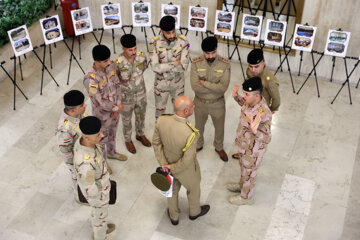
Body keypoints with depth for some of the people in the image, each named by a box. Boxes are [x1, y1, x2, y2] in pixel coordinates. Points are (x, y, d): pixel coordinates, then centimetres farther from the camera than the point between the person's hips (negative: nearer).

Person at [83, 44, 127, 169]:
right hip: (102, 113, -6)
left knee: (112, 133, 30)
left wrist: (119, 104, -12)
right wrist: (116, 108, -18)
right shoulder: (90, 79, -35)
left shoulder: (111, 66, -14)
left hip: (115, 109, 6)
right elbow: (99, 102, -30)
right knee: (103, 139, 19)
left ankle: (111, 152, 59)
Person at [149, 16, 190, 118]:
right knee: (160, 110, 20)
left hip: (178, 83, 1)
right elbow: (155, 67, -27)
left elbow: (183, 66, -25)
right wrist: (174, 63, -25)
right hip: (161, 83, 0)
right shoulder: (154, 43, -22)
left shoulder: (183, 41, -20)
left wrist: (163, 67, -24)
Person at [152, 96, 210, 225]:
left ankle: (174, 217, 57)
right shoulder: (191, 134, -41)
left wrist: (163, 163, -5)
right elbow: (187, 161, -30)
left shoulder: (161, 120, -26)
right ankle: (195, 212, 59)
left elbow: (156, 142, -11)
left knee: (172, 189, 31)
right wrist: (173, 168, -13)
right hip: (186, 171, -4)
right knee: (193, 188, 29)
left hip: (168, 162, 4)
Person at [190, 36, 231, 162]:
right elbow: (194, 86, -25)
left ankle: (219, 147, 50)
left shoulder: (225, 64, -20)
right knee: (199, 126, 24)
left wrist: (204, 83, -25)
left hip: (218, 103, 0)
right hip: (200, 102, 0)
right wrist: (215, 87, -24)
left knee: (219, 127, 22)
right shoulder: (196, 63, -18)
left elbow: (223, 87, -27)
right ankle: (198, 145, 53)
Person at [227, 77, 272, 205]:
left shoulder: (263, 114, -40)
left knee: (249, 172, 18)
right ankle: (242, 185, 60)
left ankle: (246, 197, 45)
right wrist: (236, 97, -5)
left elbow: (266, 138, -32)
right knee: (243, 166, 32)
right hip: (244, 143, 8)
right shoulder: (252, 101, -16)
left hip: (253, 149, -8)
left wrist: (254, 131, -51)